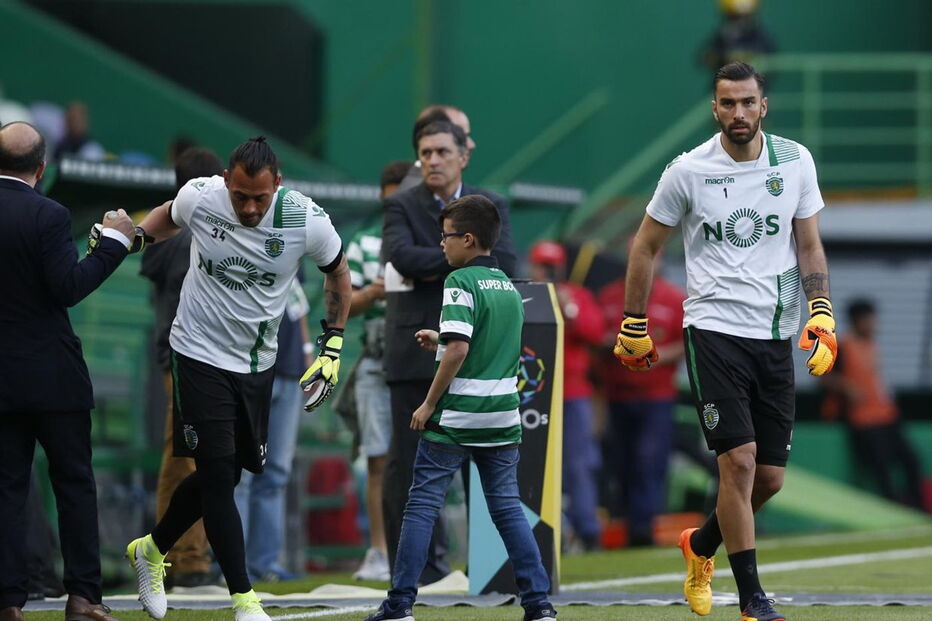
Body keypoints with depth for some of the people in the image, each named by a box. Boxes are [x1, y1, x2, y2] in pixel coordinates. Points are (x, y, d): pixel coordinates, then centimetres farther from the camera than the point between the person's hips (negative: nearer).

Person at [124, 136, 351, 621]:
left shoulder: (307, 221, -17)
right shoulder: (199, 198, -17)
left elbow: (338, 273, 3)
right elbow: (168, 217, 10)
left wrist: (332, 347, 1)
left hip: (257, 363, 3)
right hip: (200, 356, -3)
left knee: (224, 474, 13)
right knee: (218, 475, -10)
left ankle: (152, 551, 37)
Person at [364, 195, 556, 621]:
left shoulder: (461, 282, -10)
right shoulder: (509, 287, 14)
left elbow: (458, 350, -18)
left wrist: (429, 404, -11)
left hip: (455, 418, -7)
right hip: (502, 418, 7)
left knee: (422, 506, 0)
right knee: (508, 507, 9)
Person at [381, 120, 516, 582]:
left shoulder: (490, 207, 12)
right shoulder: (400, 207, 6)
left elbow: (504, 264, -5)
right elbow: (402, 255, -15)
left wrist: (437, 268, -9)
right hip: (416, 349, -2)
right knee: (409, 460, -4)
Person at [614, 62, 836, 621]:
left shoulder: (795, 161, 2)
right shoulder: (688, 171, -5)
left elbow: (809, 245, 9)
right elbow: (646, 246, 6)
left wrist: (821, 315, -4)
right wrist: (633, 325, 7)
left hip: (776, 336, 3)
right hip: (714, 329, -3)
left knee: (770, 476, 5)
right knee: (739, 460, -14)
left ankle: (701, 545, 34)